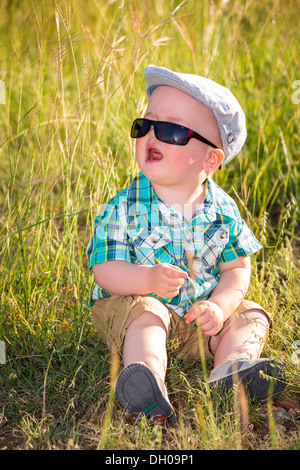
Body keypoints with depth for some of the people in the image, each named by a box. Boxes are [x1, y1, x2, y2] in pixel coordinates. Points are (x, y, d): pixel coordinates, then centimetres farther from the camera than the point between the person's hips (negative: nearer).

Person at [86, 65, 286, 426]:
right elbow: (105, 269, -15)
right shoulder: (123, 208, -12)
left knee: (251, 316, -11)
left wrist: (220, 306, -19)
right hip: (136, 300, -3)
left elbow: (237, 267, 0)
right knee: (144, 314, -33)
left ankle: (232, 364, -35)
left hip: (201, 316, 4)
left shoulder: (222, 210, -5)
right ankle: (148, 380, -51)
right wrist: (149, 278, -34)